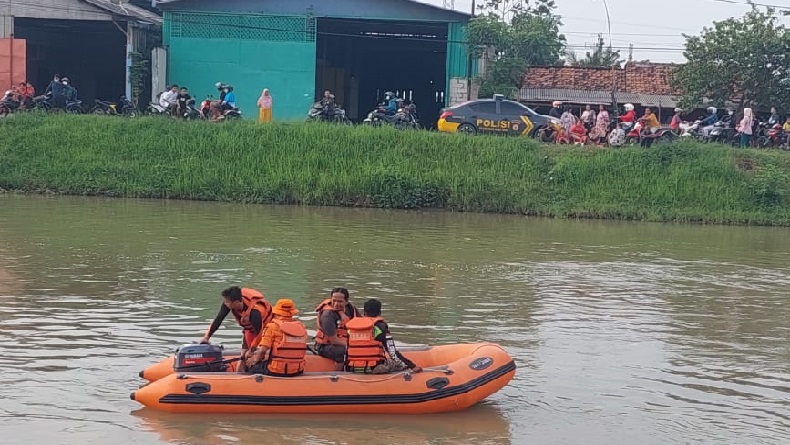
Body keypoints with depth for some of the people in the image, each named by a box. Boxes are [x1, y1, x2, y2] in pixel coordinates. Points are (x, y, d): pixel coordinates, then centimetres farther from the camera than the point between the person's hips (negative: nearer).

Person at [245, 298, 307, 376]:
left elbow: (263, 350, -13)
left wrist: (254, 359, 9)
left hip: (277, 372, -5)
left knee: (253, 366, 18)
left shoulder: (272, 327, -8)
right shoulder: (302, 327, 7)